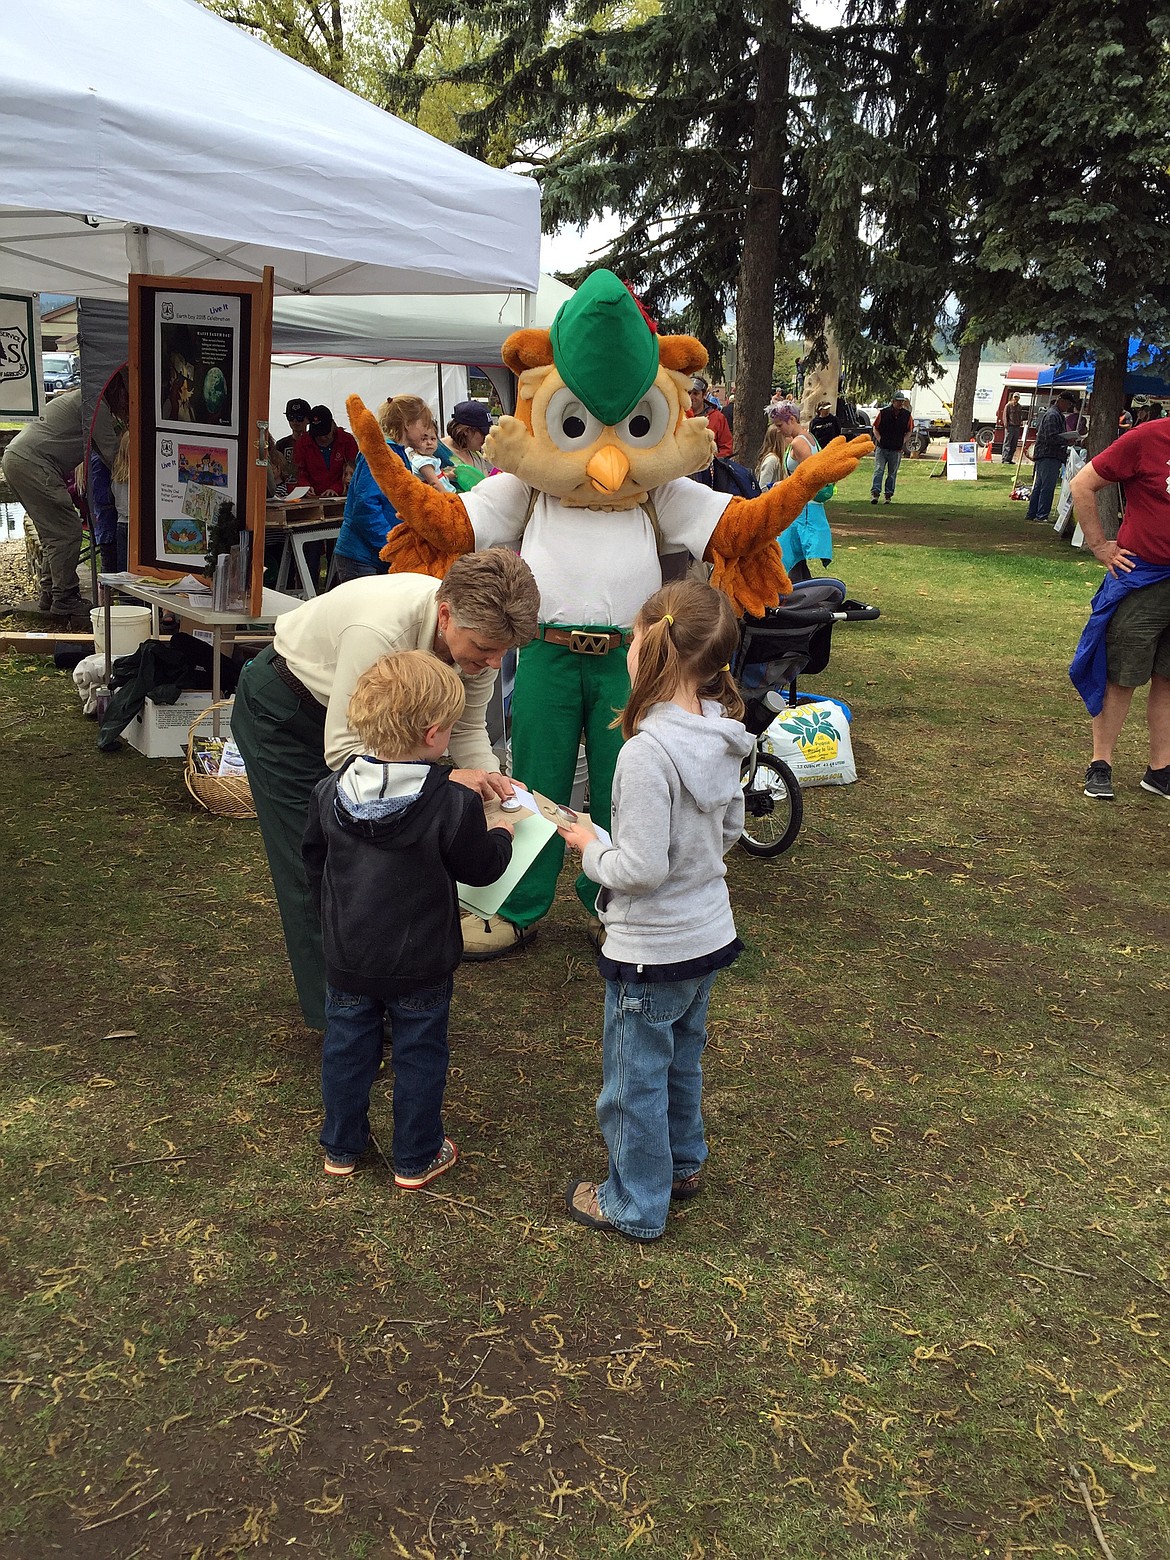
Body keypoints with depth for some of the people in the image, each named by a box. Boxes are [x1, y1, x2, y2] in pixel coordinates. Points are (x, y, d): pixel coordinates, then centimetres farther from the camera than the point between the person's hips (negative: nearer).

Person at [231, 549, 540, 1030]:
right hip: (280, 712, -6)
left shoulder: (478, 629, -21)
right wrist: (442, 779, -43)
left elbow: (468, 729, -7)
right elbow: (343, 751, -37)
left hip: (357, 712, 6)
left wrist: (490, 780, -27)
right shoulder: (380, 629, -42)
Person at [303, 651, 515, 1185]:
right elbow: (480, 868, -9)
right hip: (420, 965, -4)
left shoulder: (332, 790, -7)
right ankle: (416, 1158, 28)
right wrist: (502, 833, 12)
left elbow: (313, 859, 7)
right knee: (419, 1057, 14)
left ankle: (341, 1147, 35)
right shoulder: (453, 805, -23)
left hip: (346, 958, 4)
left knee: (346, 1050, 19)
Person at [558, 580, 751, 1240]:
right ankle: (683, 1162, 48)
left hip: (652, 950, -8)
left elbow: (640, 868, -28)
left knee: (634, 1081, 12)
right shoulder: (723, 737, -4)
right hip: (710, 934, 8)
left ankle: (635, 1204, 29)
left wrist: (592, 847, -11)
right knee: (682, 1059, 28)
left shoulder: (647, 752, -30)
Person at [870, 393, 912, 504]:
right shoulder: (883, 413, -2)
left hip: (897, 450, 2)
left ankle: (888, 495, 12)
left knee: (892, 473, 7)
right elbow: (875, 428, 7)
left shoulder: (906, 415, 3)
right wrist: (879, 439, -6)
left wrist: (903, 441, 0)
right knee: (878, 470, -12)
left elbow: (909, 431, 14)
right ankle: (875, 493, -18)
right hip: (882, 448, -2)